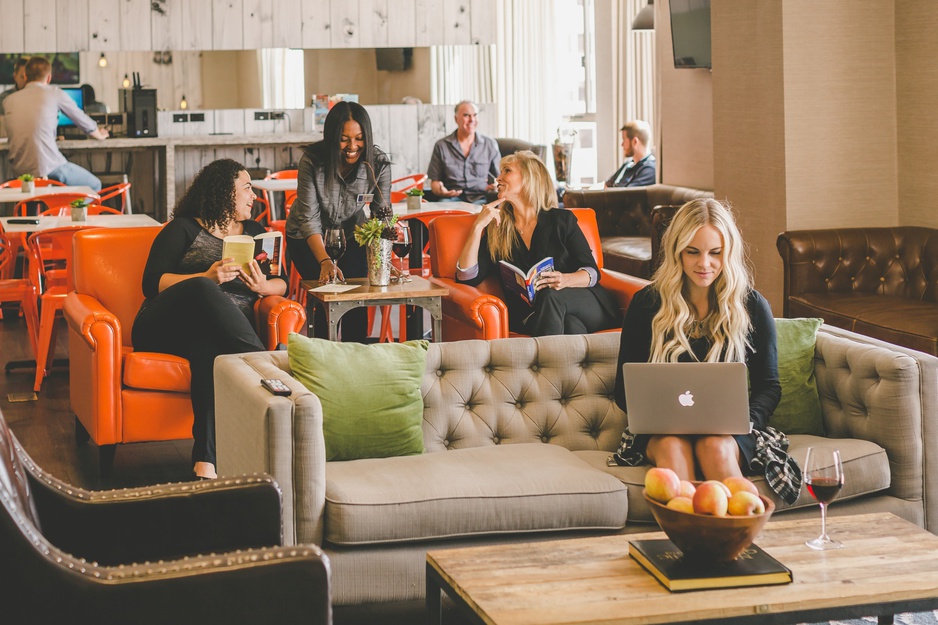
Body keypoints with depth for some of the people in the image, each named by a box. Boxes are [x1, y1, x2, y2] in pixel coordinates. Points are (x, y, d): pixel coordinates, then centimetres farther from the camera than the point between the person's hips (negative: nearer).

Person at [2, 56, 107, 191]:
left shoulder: (9, 100, 11)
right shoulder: (54, 93, 2)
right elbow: (80, 118, 16)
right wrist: (99, 135, 37)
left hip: (19, 171, 5)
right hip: (49, 168, -5)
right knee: (95, 185, 16)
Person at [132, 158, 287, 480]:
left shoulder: (254, 232, 27)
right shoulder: (183, 230, 13)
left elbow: (282, 283, 17)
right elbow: (152, 284, -1)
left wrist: (263, 286, -8)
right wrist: (207, 278, -17)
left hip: (227, 331, 2)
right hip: (166, 327, -2)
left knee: (209, 344, -39)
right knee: (202, 290, -38)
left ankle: (205, 461, -53)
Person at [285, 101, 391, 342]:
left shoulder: (378, 163, -22)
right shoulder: (312, 160, -28)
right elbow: (309, 218, -28)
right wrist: (325, 261, -42)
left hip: (351, 234, 2)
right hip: (308, 238, -2)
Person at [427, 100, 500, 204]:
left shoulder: (490, 145, 13)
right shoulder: (441, 146, 10)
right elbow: (434, 181, 11)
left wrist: (496, 186, -9)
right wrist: (440, 191, -13)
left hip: (480, 198, 1)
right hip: (451, 198, -1)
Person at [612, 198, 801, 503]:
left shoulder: (752, 306, 6)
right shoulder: (647, 304, 6)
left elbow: (769, 386, 9)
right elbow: (625, 388, 6)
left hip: (729, 432, 0)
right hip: (663, 430, 0)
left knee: (715, 446, -36)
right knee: (673, 446, -36)